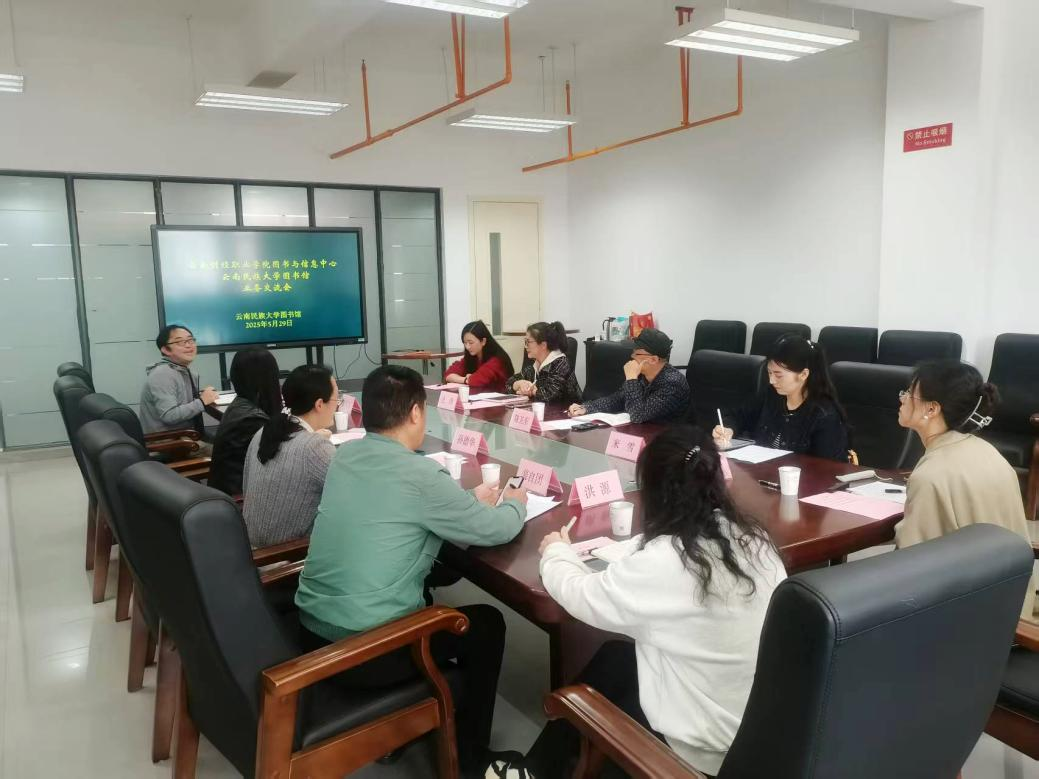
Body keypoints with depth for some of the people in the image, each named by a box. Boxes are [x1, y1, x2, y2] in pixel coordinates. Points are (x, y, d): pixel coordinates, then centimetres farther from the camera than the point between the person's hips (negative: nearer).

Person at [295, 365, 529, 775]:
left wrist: (471, 500, 22)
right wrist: (516, 502, 16)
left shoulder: (344, 456, 3)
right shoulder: (421, 475, -19)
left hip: (312, 627, 7)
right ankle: (469, 757, 31)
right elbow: (496, 530, -7)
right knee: (487, 623, 14)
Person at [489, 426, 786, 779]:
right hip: (758, 719, 6)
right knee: (617, 658, 18)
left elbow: (580, 595, -11)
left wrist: (557, 552, 9)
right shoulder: (755, 538, -6)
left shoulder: (663, 562, -26)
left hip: (708, 744, -6)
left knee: (609, 660, 16)